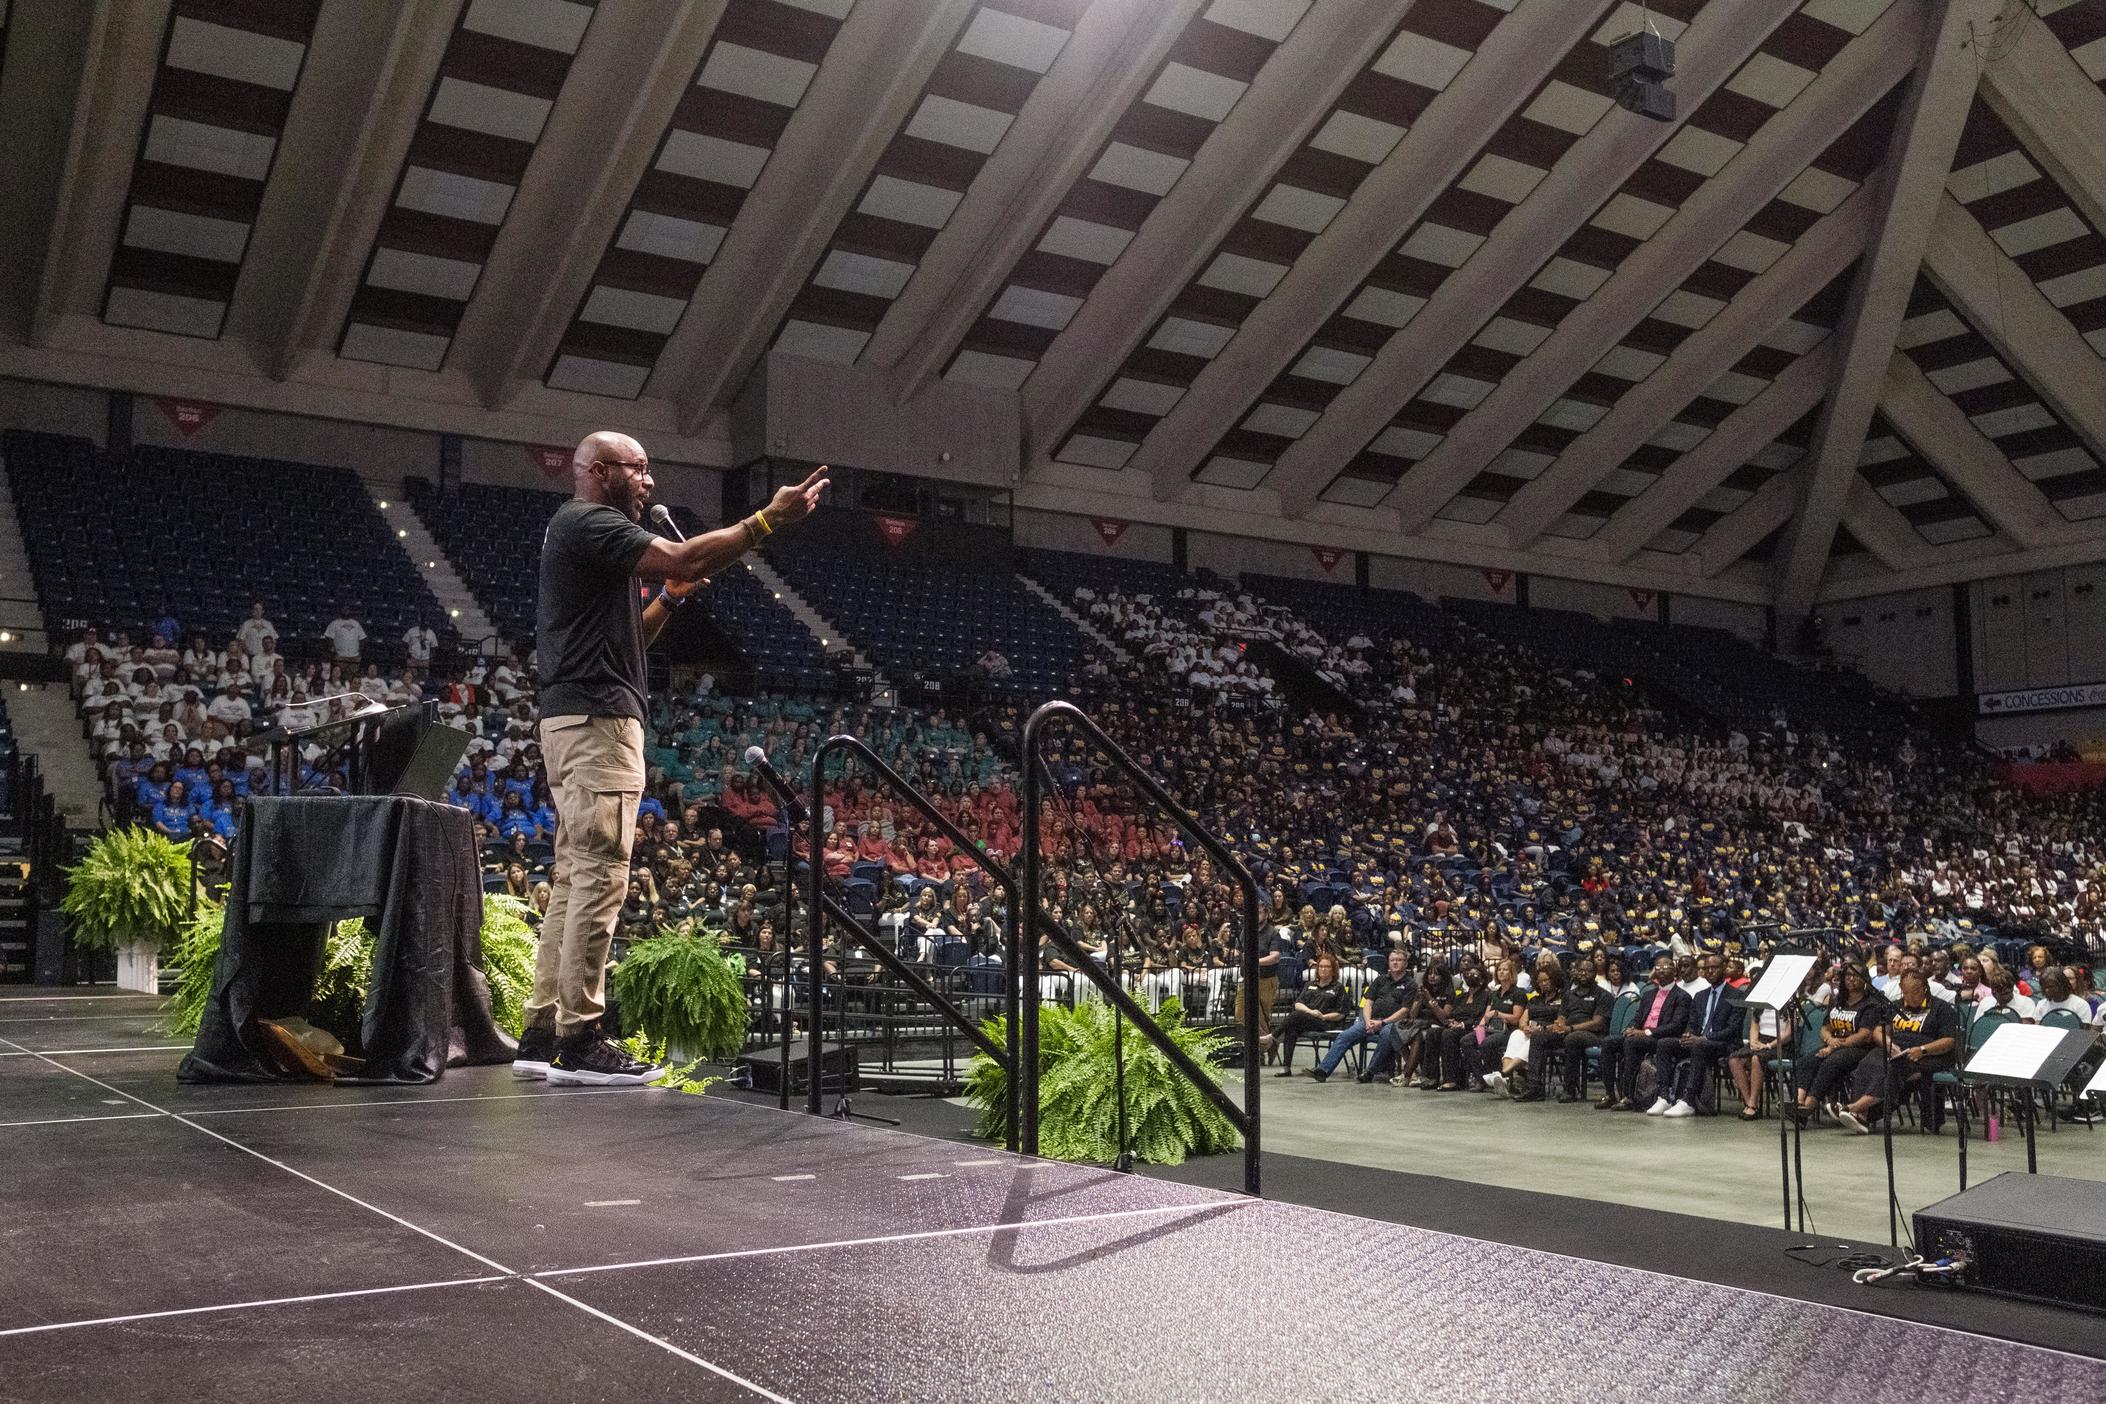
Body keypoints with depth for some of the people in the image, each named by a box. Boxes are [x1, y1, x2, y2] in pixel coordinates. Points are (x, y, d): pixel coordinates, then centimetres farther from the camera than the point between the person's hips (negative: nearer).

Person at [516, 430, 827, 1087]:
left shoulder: (587, 533, 26)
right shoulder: (586, 522, -6)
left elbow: (625, 638, 27)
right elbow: (686, 558, -19)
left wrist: (669, 598, 14)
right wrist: (769, 519, -15)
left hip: (577, 722, 11)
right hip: (598, 718, -11)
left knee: (574, 879, 9)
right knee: (600, 876, -12)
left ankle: (542, 1034, 11)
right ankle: (579, 1040, -11)